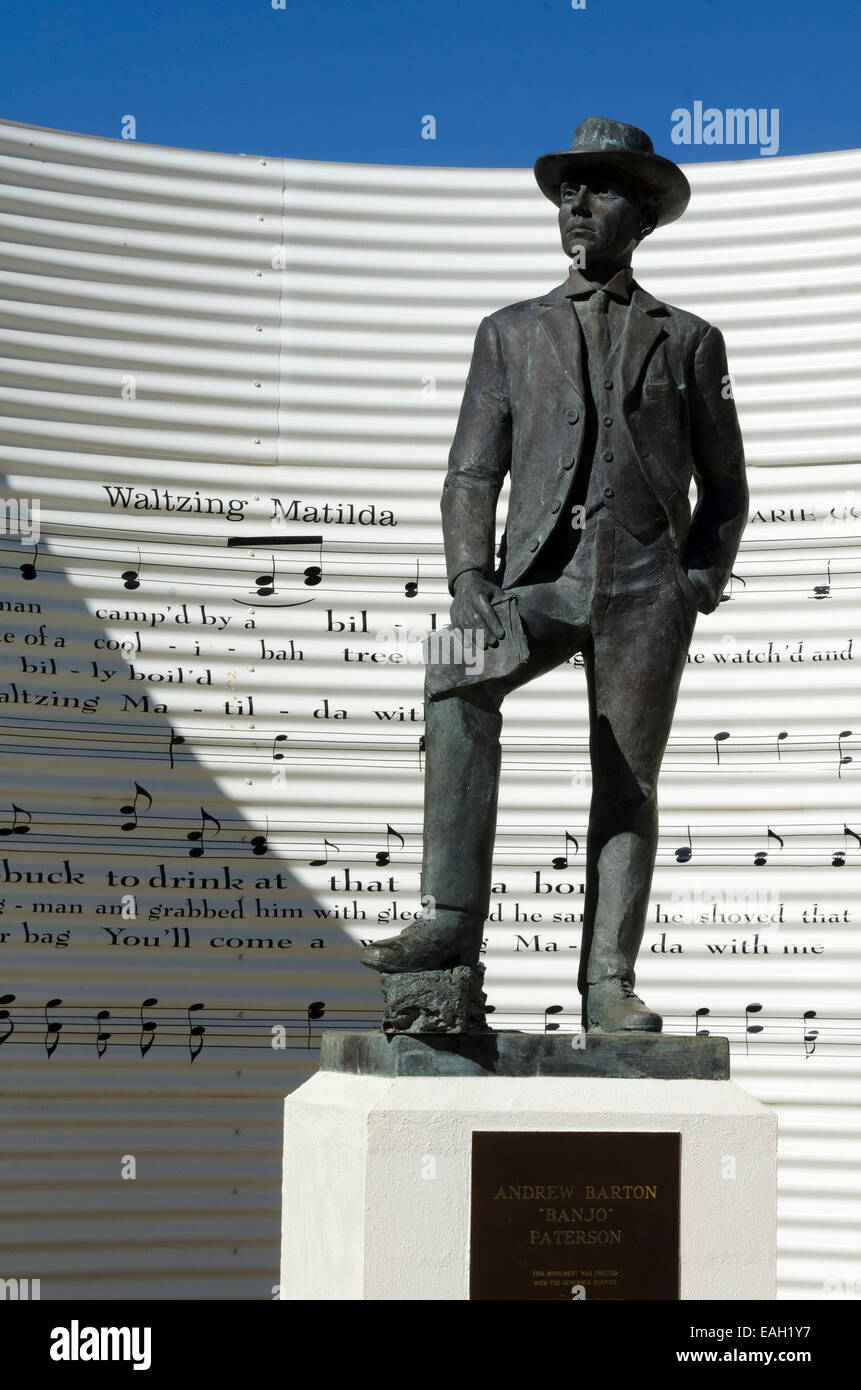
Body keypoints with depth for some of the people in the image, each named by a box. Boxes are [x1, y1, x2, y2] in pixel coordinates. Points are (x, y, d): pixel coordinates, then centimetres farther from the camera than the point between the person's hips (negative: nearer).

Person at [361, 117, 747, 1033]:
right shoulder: (510, 334, 18)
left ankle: (608, 983, 3)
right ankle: (451, 921, -29)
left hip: (645, 587, 0)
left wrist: (703, 581, 0)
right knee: (459, 686, -29)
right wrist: (470, 580, -8)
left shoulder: (688, 341, 16)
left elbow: (724, 485, 18)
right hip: (542, 578, 0)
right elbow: (472, 475, 10)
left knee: (626, 785, -3)